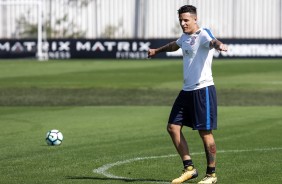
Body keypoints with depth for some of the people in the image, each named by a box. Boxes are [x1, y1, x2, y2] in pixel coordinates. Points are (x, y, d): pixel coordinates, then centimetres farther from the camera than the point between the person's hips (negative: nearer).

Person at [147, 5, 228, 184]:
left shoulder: (203, 34, -12)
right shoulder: (185, 37, 15)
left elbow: (212, 41, -37)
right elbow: (174, 45, 38)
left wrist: (219, 45, -61)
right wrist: (157, 50, 56)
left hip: (203, 89, -9)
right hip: (187, 90, 9)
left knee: (205, 132, -6)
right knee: (173, 127, 5)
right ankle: (189, 168, 11)